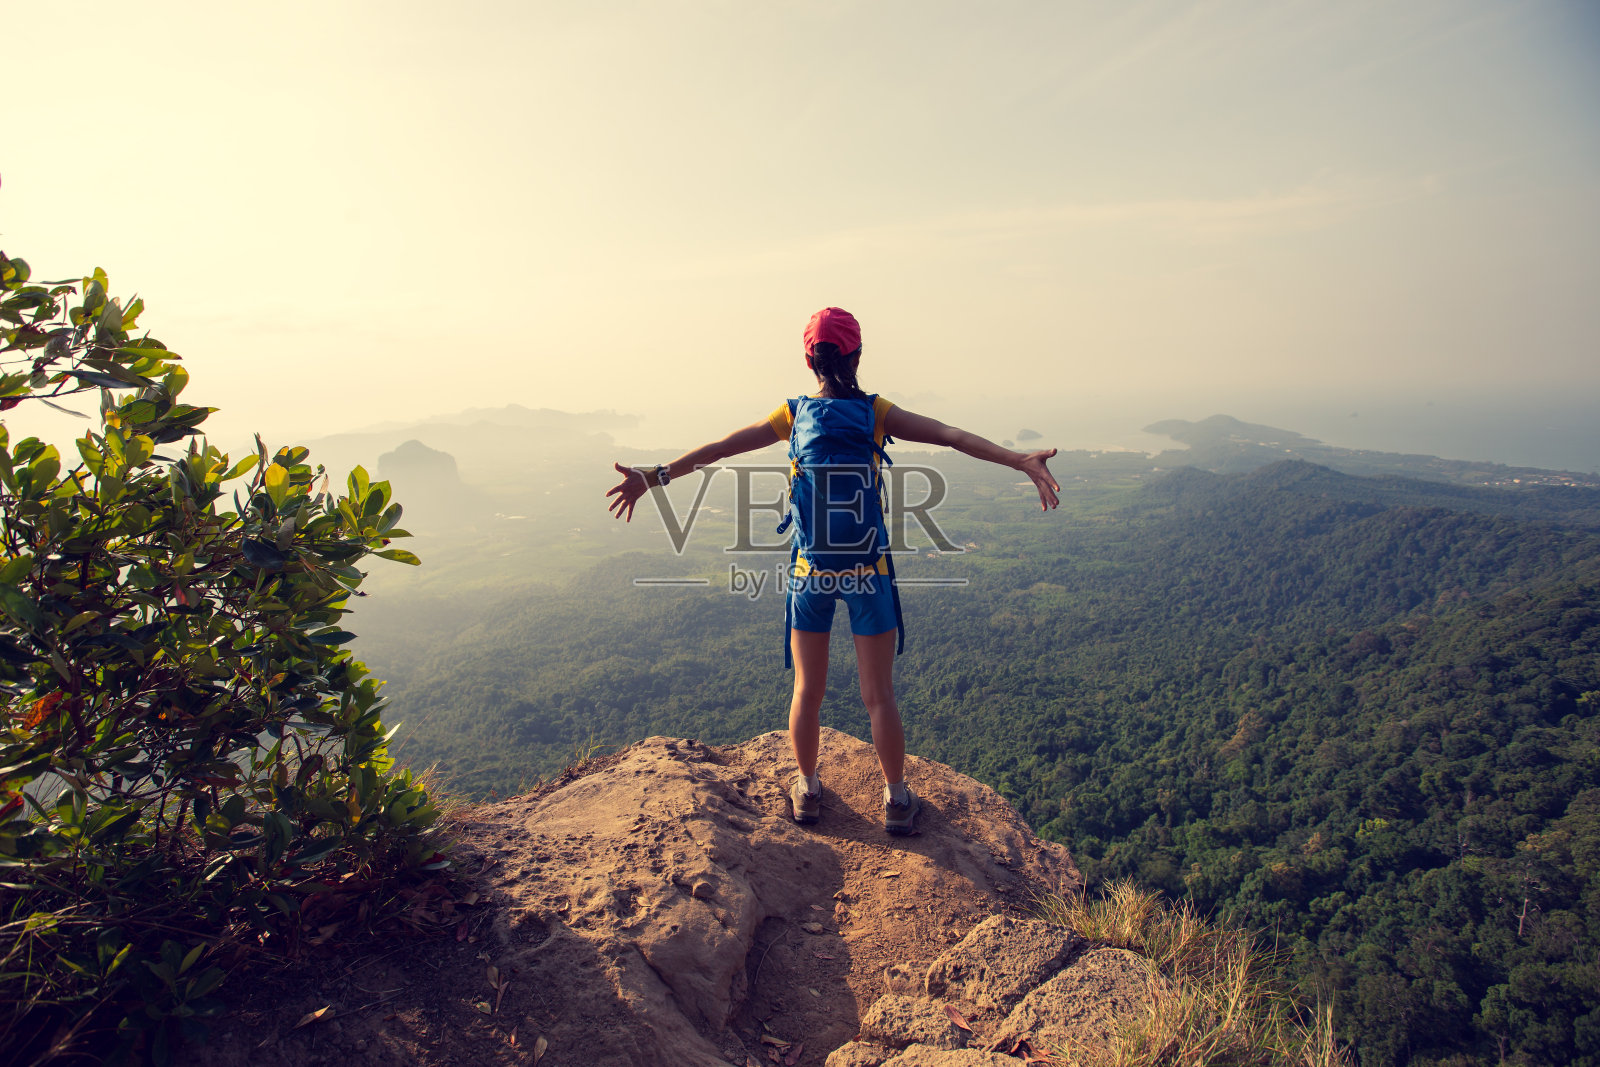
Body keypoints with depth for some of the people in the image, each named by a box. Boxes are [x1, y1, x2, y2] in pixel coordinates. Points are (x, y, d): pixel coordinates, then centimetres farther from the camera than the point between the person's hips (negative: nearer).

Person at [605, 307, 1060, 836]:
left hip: (809, 573, 1)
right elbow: (953, 436, -12)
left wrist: (656, 476, 5)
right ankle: (896, 800, 23)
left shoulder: (793, 415, -1)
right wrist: (1022, 461, -15)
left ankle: (807, 791, 31)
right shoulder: (878, 413, -5)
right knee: (879, 696, 9)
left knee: (808, 692, 15)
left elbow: (717, 449, 0)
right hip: (868, 573, -1)